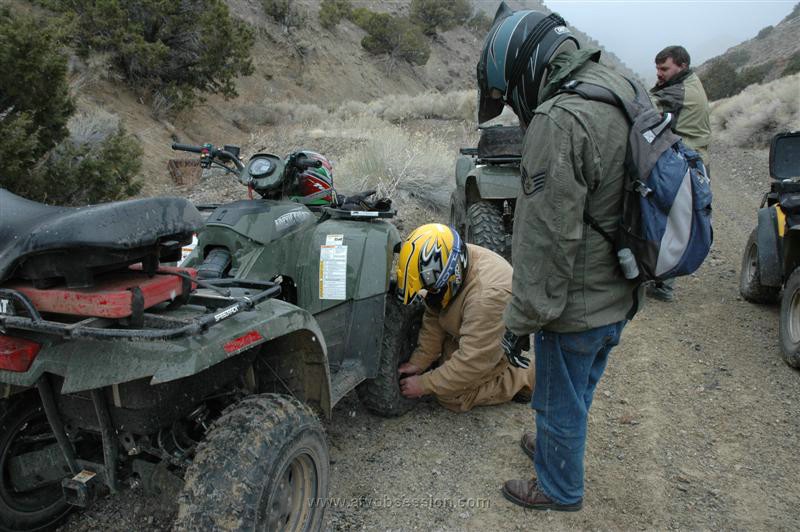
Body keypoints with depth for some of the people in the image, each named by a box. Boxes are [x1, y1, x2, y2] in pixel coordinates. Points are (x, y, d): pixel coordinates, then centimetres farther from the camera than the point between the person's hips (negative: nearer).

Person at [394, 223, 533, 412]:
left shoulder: (488, 295, -40)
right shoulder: (444, 266, -18)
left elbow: (472, 362, -34)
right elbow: (433, 319, -5)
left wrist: (424, 385, -26)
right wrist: (418, 362, -9)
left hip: (496, 345, -7)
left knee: (452, 396, -15)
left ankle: (521, 379, 0)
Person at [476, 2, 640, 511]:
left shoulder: (560, 121, -27)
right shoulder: (619, 89, 3)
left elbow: (547, 241, -26)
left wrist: (520, 322, -15)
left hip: (577, 307, -9)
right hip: (619, 297, 9)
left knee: (561, 404, 15)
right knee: (579, 393, 29)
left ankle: (559, 488, 37)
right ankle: (556, 447, 51)